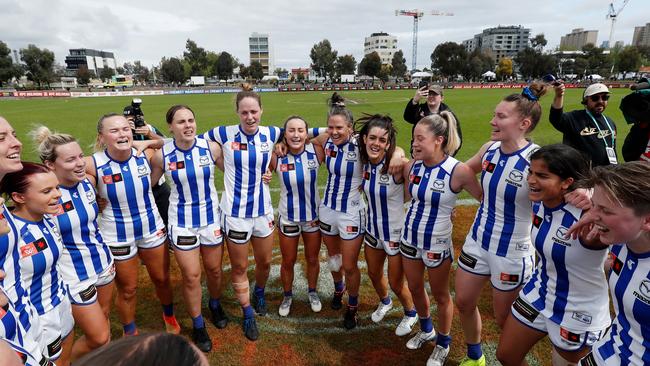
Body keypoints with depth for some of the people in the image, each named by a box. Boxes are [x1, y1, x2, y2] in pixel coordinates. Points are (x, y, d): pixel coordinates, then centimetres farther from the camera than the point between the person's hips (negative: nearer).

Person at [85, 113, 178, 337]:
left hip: (152, 227, 2)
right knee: (127, 289, 15)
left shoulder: (145, 154, -13)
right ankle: (130, 333, 42)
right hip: (117, 236, -2)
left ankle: (169, 316, 47)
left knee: (162, 279, 18)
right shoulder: (93, 165, -20)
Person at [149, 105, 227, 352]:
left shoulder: (211, 147, -11)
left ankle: (215, 305, 48)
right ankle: (198, 326, 29)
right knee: (191, 276, 5)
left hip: (212, 216, 1)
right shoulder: (161, 155, -12)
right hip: (181, 222, -1)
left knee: (214, 269, 16)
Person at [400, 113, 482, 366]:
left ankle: (443, 344, 41)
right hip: (409, 237, 5)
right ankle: (426, 330, 50)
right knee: (415, 288, 22)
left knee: (440, 295, 15)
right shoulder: (412, 166, -7)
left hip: (437, 243, -5)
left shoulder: (459, 171, -23)